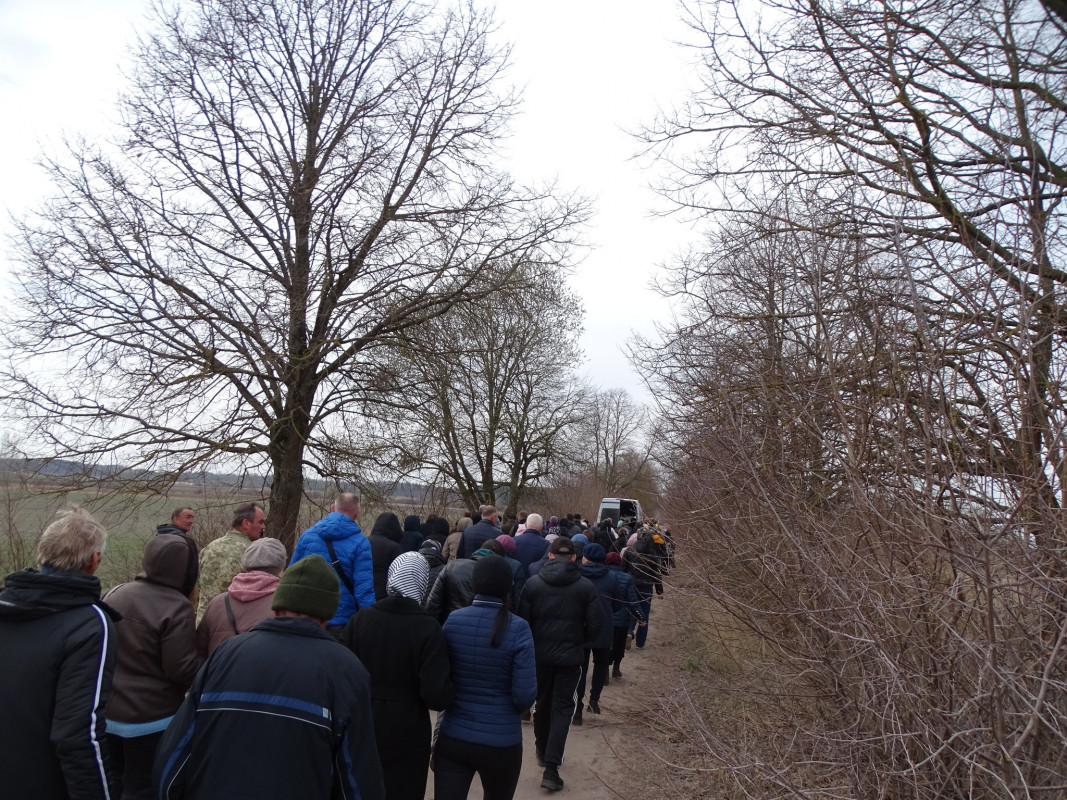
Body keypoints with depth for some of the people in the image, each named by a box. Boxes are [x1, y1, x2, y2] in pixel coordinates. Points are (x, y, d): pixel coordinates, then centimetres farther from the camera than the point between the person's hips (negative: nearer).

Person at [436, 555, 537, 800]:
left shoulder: (452, 621, -8)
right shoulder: (517, 628, -15)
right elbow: (525, 695, -15)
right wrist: (508, 710, 7)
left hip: (452, 738, 1)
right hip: (501, 742, -1)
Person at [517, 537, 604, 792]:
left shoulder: (533, 583, -6)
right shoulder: (585, 586, -7)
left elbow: (522, 620, -5)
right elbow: (595, 624, -7)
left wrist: (530, 645, 12)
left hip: (539, 653, 2)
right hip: (570, 656, -1)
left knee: (542, 703, 20)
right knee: (562, 708, 5)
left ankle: (542, 751, 38)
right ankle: (551, 768, -2)